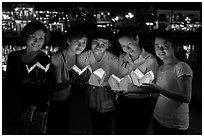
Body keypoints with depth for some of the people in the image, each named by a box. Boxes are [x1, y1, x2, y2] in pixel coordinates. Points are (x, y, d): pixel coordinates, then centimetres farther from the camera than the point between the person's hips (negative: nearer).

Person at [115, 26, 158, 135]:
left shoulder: (149, 59, -11)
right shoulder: (122, 58, 5)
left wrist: (129, 89, -27)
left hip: (141, 105, -4)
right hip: (122, 103, 4)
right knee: (120, 133, 13)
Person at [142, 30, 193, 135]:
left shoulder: (181, 67, -13)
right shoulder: (160, 68, 9)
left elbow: (186, 98, -22)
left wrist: (160, 90, -29)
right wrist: (149, 90, -1)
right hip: (157, 119, 6)